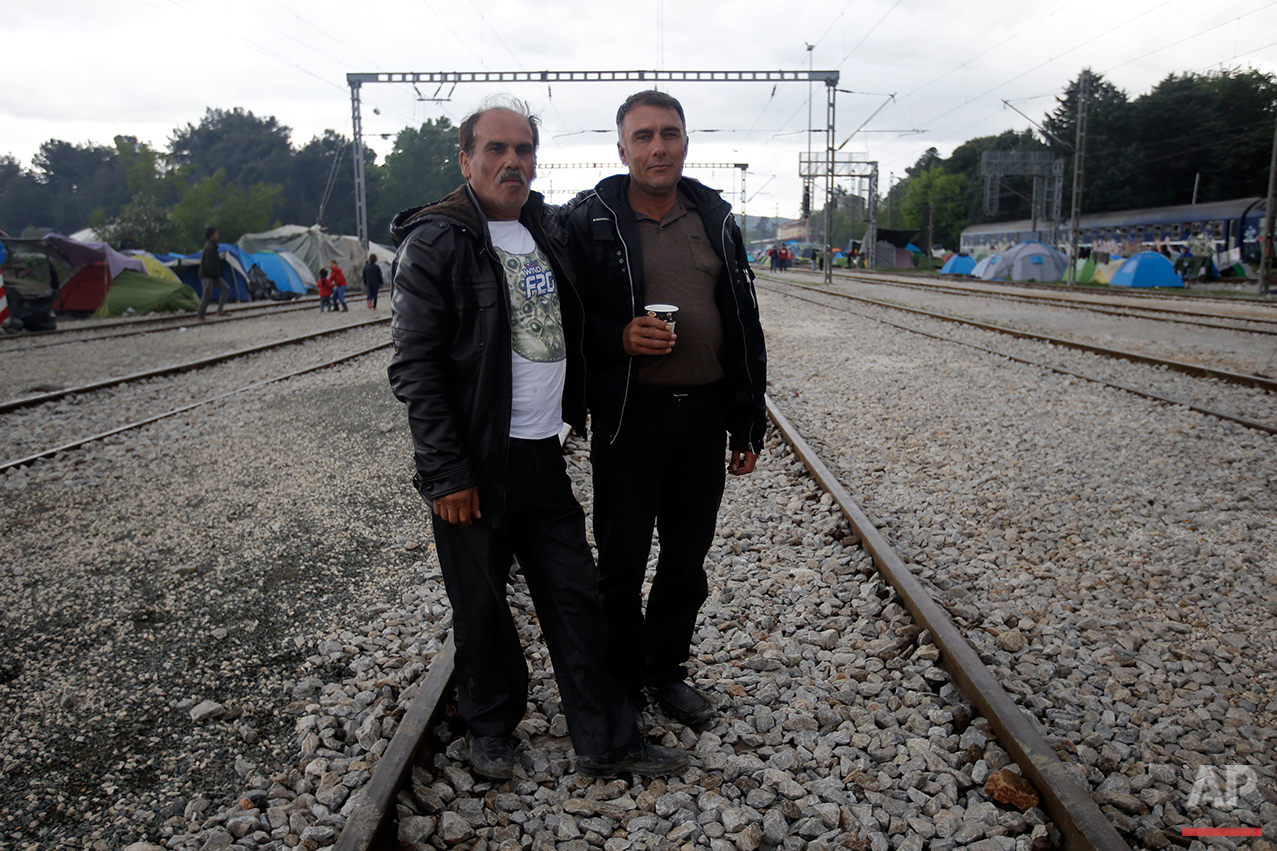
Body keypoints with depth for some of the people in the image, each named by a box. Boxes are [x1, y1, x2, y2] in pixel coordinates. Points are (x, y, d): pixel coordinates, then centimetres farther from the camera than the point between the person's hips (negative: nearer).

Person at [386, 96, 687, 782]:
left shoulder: (547, 231, 11)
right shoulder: (436, 241, -9)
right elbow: (415, 369, -13)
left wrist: (580, 411, 9)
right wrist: (446, 474, -16)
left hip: (543, 454, 6)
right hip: (475, 466, -6)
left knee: (576, 597, 10)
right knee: (481, 606, 10)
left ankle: (606, 741, 22)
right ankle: (490, 728, 32)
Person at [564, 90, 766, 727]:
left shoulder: (714, 218, 8)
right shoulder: (590, 220, -4)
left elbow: (744, 325, 11)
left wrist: (748, 426, 8)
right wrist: (619, 338, -21)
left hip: (705, 412, 4)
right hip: (630, 416, -4)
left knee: (688, 559, 15)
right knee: (622, 561, 8)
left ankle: (665, 669, 34)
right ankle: (621, 679, 28)